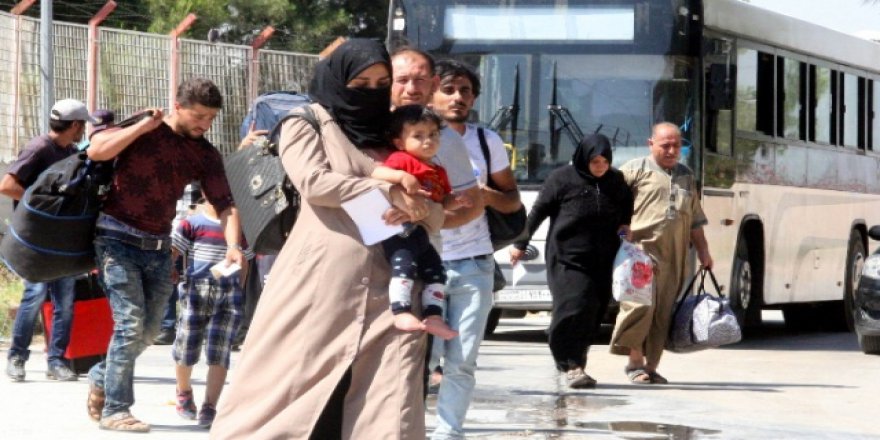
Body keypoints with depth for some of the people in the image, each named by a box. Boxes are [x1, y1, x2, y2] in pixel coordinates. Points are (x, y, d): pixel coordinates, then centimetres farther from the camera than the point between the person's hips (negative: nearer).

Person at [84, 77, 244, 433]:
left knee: (148, 330, 8)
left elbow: (224, 204, -3)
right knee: (130, 322, -14)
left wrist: (232, 244, -20)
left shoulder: (205, 155, 4)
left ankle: (102, 378, 32)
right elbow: (96, 150, -23)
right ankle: (114, 410, -7)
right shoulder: (143, 130, -8)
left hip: (158, 247, 6)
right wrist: (144, 126, -21)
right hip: (118, 239, -6)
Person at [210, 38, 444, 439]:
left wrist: (416, 209, -7)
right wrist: (387, 192, -7)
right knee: (288, 390, 0)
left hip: (387, 290, 3)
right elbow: (314, 181, -8)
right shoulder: (307, 124, 10)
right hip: (322, 283, -3)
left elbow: (435, 213, 16)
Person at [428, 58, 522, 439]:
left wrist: (488, 195, -10)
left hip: (474, 265, 2)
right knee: (424, 355, -10)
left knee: (462, 362, 2)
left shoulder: (487, 142, 6)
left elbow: (512, 199, 11)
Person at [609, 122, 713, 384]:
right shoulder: (636, 170, 4)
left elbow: (695, 220, 28)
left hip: (674, 256, 5)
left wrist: (703, 251, 23)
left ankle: (651, 366, 8)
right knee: (641, 303, -16)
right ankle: (635, 361, -4)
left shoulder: (686, 176, 22)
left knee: (663, 313, 3)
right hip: (641, 249, -5)